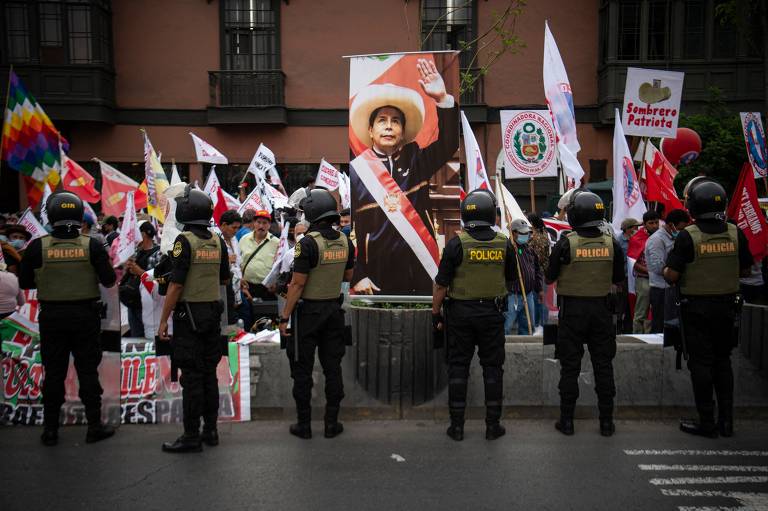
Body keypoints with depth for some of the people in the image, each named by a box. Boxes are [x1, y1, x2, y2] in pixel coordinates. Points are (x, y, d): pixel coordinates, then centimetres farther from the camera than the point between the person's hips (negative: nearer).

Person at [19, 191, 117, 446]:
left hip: (51, 317, 1)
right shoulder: (92, 246, -10)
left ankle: (50, 430, 19)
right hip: (85, 316, 0)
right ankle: (94, 426, 14)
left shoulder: (38, 247, -8)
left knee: (54, 374, 11)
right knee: (88, 372, 8)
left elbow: (25, 282, -1)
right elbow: (109, 280, -9)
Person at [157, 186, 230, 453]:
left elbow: (176, 284, -16)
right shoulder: (218, 241, 6)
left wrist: (163, 320, -12)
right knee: (209, 373, 13)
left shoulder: (185, 240, -13)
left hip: (189, 314, -6)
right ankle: (210, 430, 21)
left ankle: (191, 436, 5)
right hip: (213, 312, 6)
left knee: (191, 376, -1)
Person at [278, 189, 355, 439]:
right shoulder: (345, 242, 1)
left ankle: (303, 424, 14)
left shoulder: (308, 243, -18)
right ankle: (332, 422, 18)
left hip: (308, 311, -5)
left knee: (302, 369, 7)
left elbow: (298, 284, -18)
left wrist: (285, 317, -12)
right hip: (334, 309, 5)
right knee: (332, 367, 12)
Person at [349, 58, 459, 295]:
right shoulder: (355, 170, -5)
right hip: (379, 276, -2)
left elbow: (449, 143, -11)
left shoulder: (416, 160, 4)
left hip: (422, 270, 3)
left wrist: (442, 99, -24)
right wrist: (357, 276, -7)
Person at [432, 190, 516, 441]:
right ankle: (493, 425, 16)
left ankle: (457, 425, 12)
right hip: (492, 312, 2)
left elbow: (441, 284, -10)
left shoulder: (457, 243, -12)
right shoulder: (504, 244, -4)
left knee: (458, 367, 7)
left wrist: (436, 312, 0)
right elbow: (511, 277, 10)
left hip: (460, 312, -1)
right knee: (492, 367, 11)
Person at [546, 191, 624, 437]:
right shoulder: (611, 244, -3)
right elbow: (618, 278, 7)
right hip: (602, 309, 3)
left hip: (572, 310, -2)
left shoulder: (565, 244, -13)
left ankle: (567, 420, 12)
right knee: (603, 365, 11)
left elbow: (550, 278, -6)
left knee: (570, 366, 6)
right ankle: (606, 421, 17)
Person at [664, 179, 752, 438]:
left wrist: (667, 268, 4)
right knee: (723, 360, 16)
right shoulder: (736, 233, -2)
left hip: (696, 307, -4)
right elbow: (745, 270, 8)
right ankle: (726, 420, 21)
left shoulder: (688, 236, -16)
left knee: (701, 363, 4)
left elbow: (671, 276, -17)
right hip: (726, 305, 4)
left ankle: (707, 422, 11)